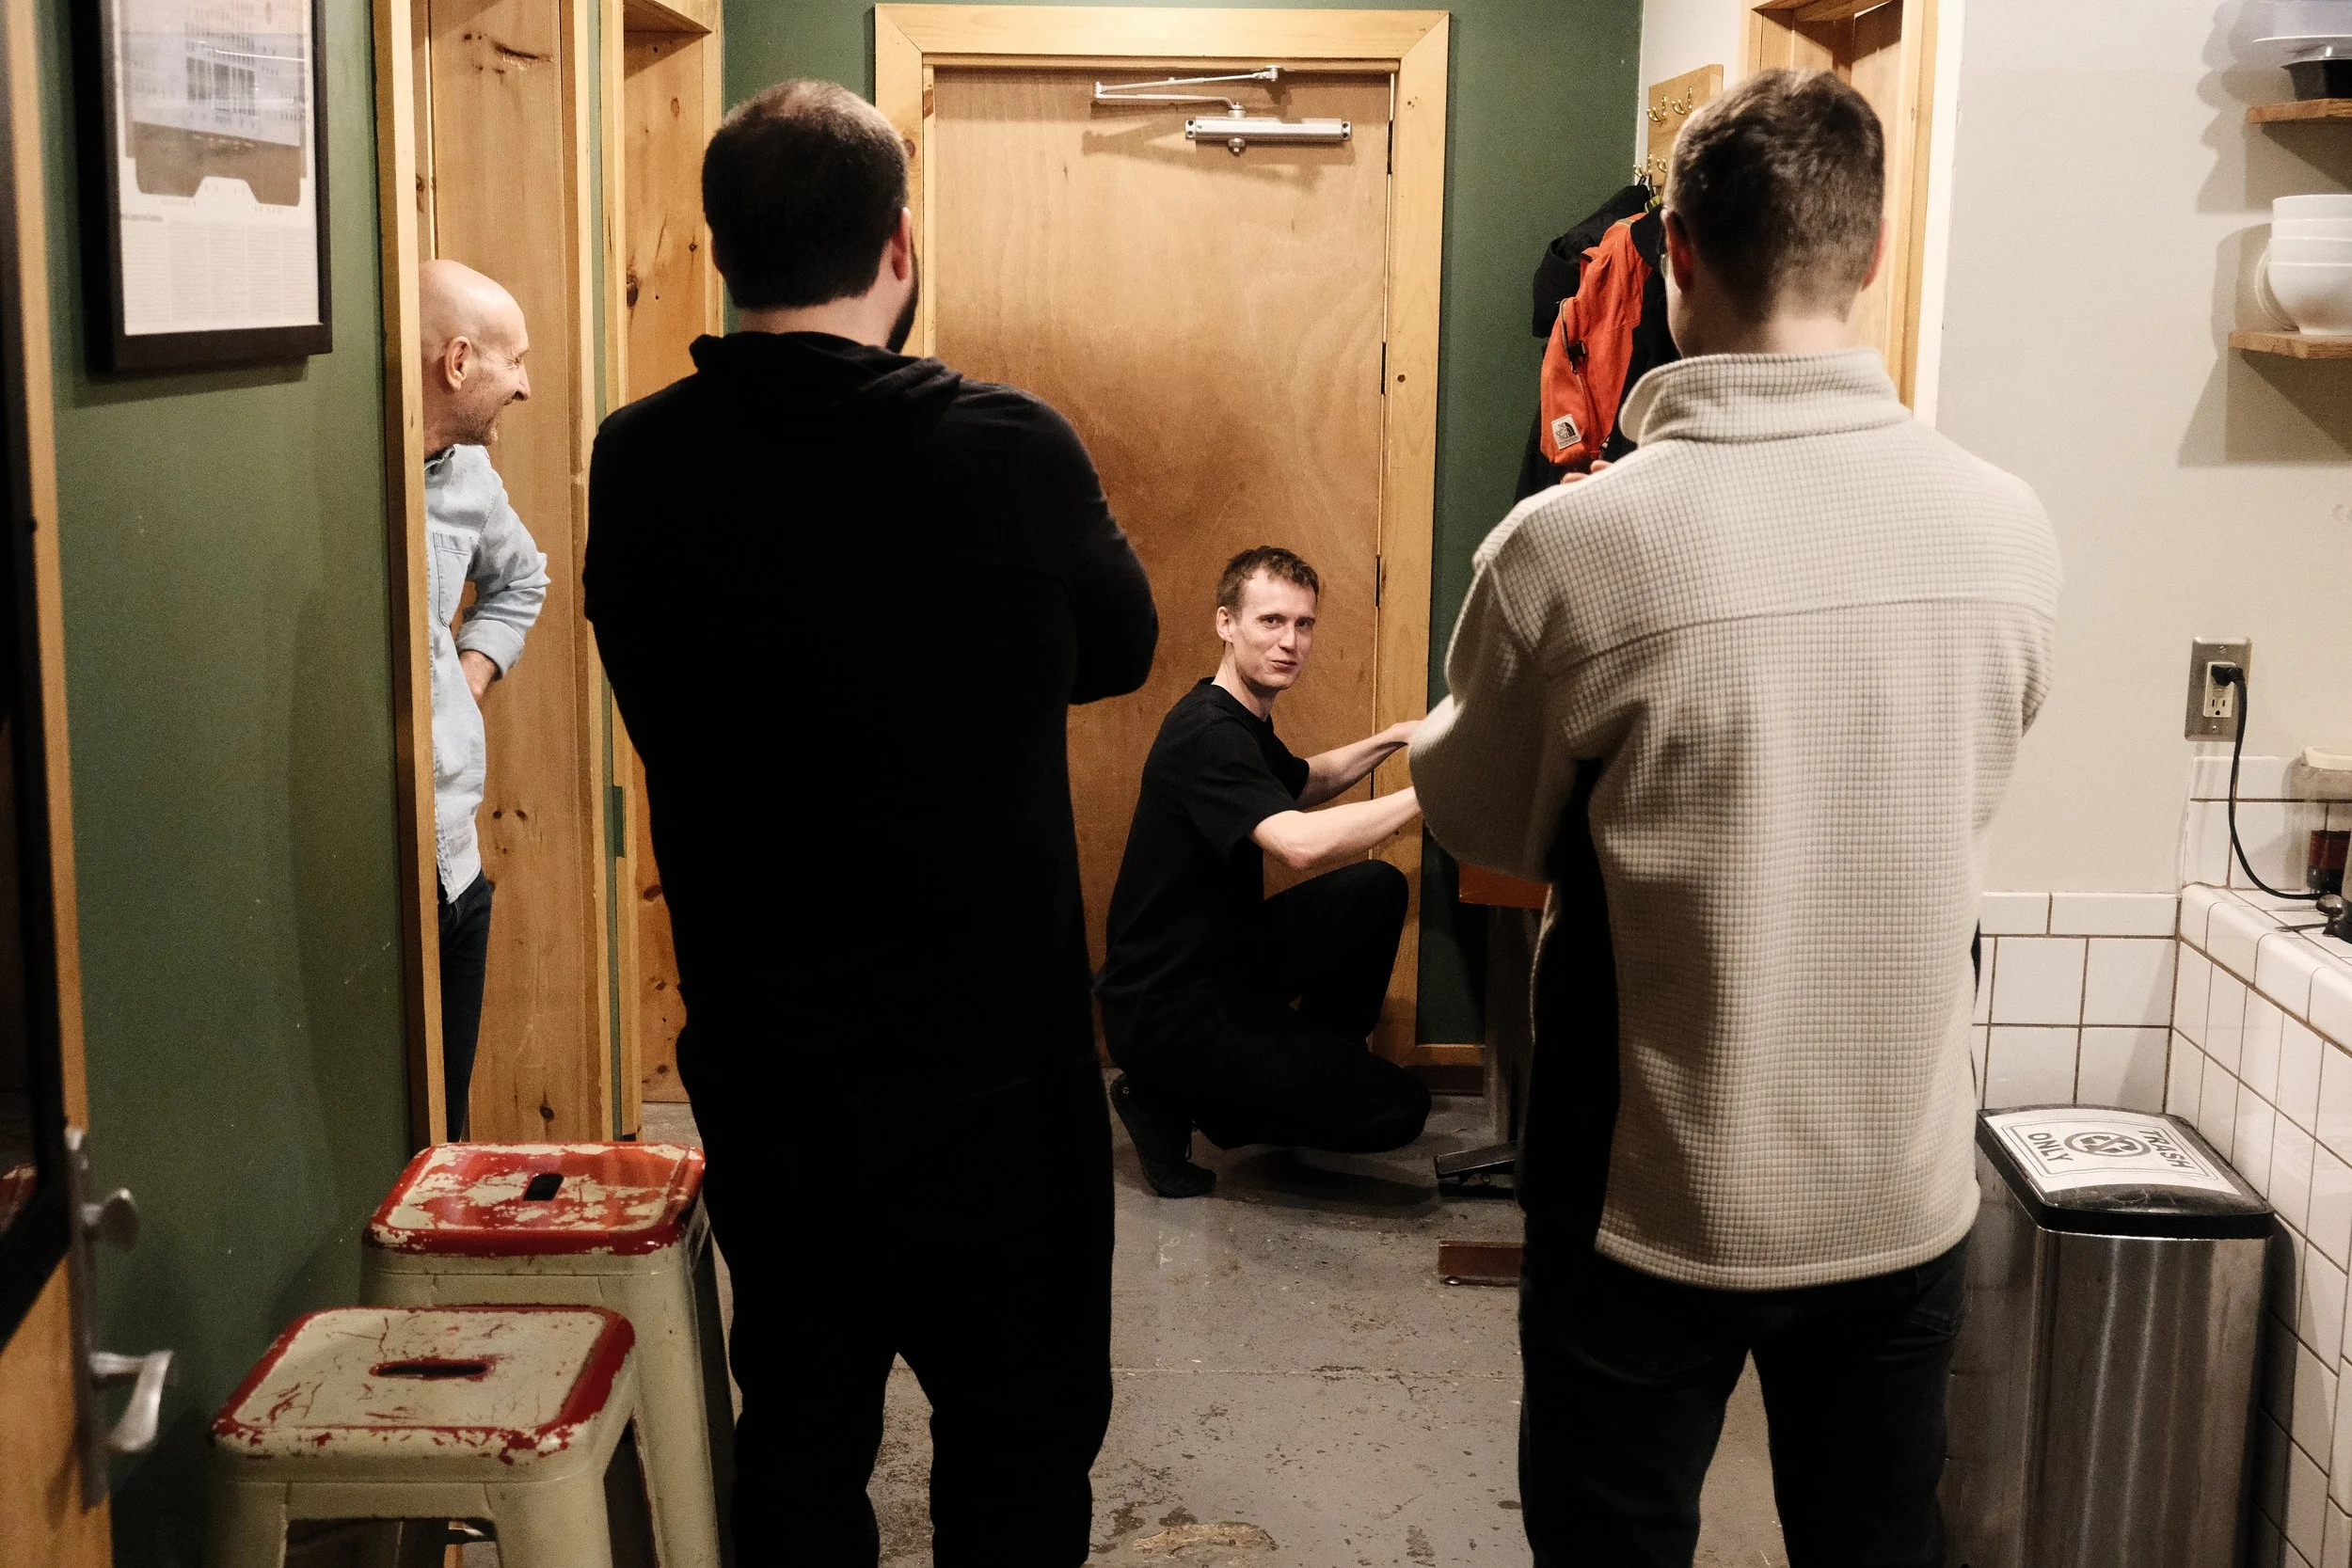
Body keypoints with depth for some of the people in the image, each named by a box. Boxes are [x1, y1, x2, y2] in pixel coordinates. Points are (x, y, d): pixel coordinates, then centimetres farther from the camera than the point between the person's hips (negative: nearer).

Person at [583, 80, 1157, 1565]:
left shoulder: (640, 467, -9)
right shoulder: (1011, 450, -17)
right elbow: (1120, 649, 1)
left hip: (756, 1051, 4)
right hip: (988, 1053, -3)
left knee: (797, 1426, 21)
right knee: (1019, 1437, 14)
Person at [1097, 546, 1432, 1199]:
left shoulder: (1243, 720, 10)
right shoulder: (1206, 733, -23)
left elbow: (1303, 782, 32)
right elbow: (1301, 843, -38)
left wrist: (1390, 739, 16)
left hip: (1221, 958, 10)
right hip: (1165, 1014, -10)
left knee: (1378, 888, 10)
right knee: (1397, 1107, -13)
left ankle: (1315, 1066, 20)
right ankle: (1172, 1103, -2)